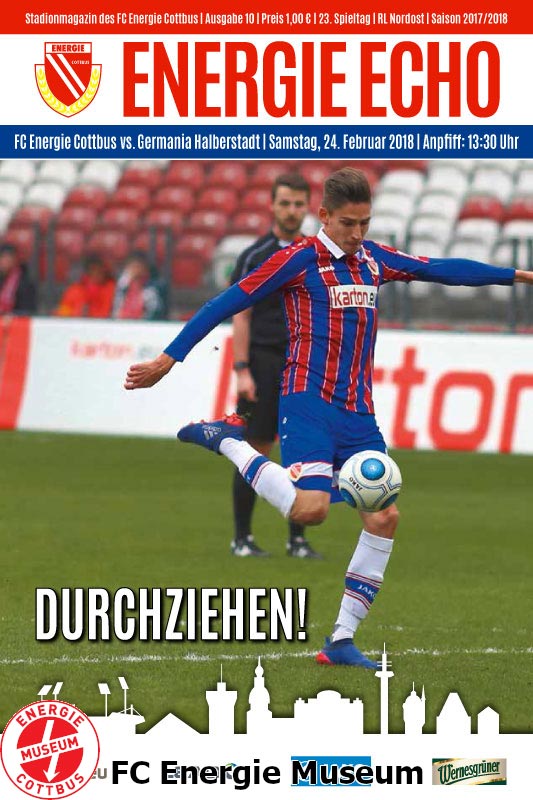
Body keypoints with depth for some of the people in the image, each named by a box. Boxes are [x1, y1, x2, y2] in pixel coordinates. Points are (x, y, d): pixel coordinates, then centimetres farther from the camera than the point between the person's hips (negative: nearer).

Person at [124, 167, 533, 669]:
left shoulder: (374, 260, 12)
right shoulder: (301, 259, -6)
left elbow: (443, 270, 22)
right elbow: (228, 303, -6)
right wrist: (169, 359, -9)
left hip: (358, 411, 6)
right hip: (309, 402, -6)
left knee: (384, 517, -5)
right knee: (310, 508, -26)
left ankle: (342, 640, 3)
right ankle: (227, 441, -2)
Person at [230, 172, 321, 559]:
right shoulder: (255, 257, -1)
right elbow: (241, 316, -4)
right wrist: (242, 370, -12)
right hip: (264, 360, -3)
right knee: (256, 451, -2)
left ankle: (298, 539, 7)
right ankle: (242, 537, 6)